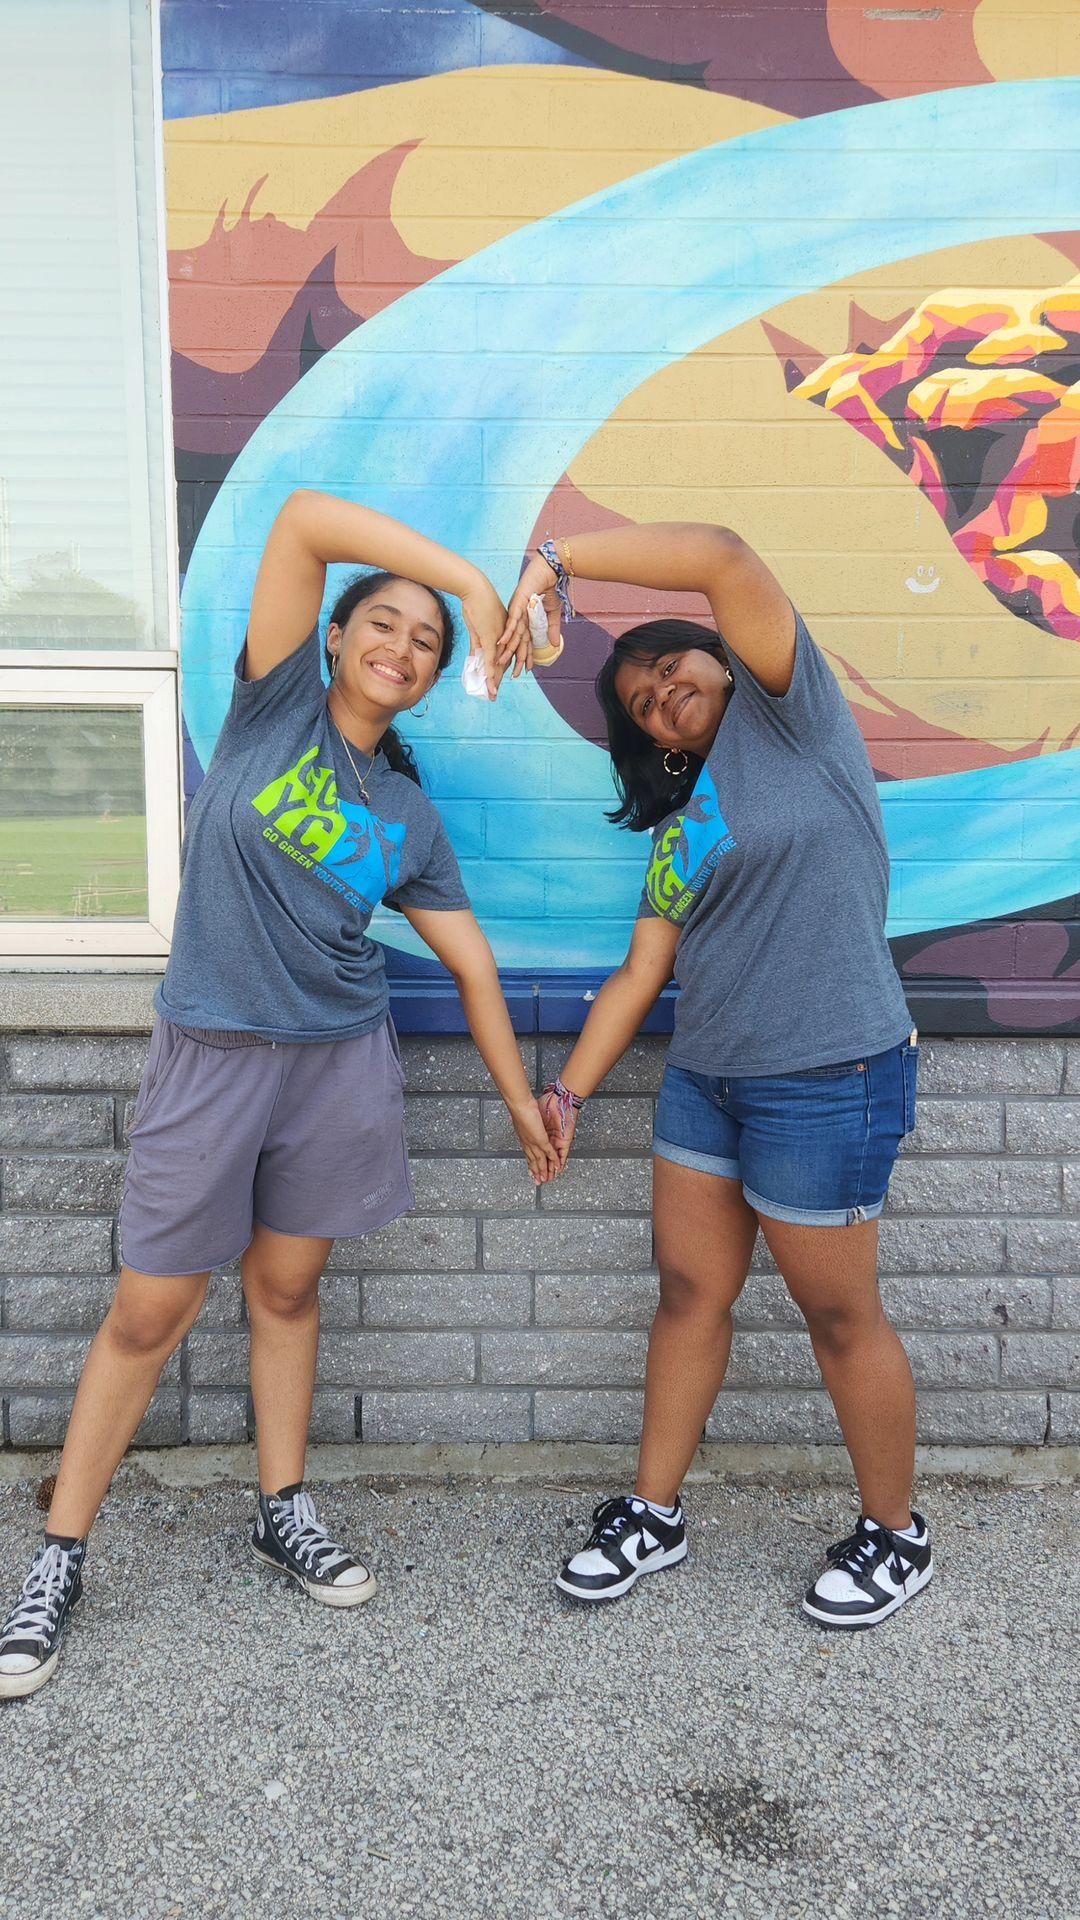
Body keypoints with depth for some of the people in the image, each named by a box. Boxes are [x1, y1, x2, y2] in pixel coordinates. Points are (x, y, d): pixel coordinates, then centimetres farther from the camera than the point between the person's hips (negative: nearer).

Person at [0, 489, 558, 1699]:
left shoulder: (412, 820, 7)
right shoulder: (277, 702, -1)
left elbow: (472, 966, 11)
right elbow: (305, 518, -11)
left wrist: (522, 1100, 11)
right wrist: (472, 575, -15)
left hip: (341, 1064, 3)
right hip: (211, 1057, -3)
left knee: (287, 1287, 15)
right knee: (150, 1313, 3)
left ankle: (283, 1512, 33)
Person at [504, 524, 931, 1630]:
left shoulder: (789, 719, -5)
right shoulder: (679, 823, 15)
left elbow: (721, 557, -18)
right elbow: (640, 973, 11)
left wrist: (554, 562, -14)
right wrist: (568, 1091, 7)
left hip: (827, 1081, -7)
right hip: (704, 1079, 7)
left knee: (840, 1316, 6)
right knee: (690, 1294, 14)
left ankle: (895, 1534, 28)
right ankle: (653, 1514, 30)